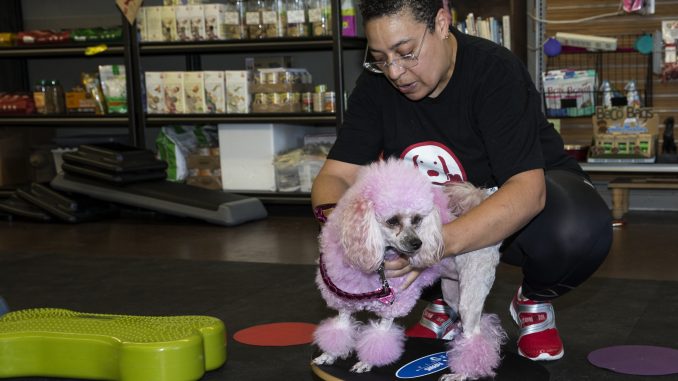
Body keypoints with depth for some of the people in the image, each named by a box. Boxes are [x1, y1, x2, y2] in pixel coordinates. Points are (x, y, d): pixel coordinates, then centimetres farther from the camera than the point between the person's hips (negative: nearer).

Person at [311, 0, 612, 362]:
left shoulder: (496, 70, -27)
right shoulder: (375, 84, -13)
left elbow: (527, 189, -37)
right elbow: (335, 176, -15)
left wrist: (439, 242, -53)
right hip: (442, 207, 4)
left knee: (580, 228, -37)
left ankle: (533, 300, -1)